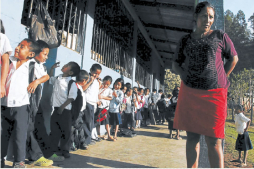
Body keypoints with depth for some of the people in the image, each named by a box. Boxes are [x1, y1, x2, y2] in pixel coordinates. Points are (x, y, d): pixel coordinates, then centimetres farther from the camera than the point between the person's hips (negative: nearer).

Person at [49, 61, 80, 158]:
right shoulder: (57, 79, 11)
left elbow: (72, 97, -15)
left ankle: (65, 151, 17)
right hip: (55, 109, 6)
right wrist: (52, 68, 21)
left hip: (65, 110, -5)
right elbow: (50, 78, 32)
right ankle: (54, 150, 25)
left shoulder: (71, 83, -9)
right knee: (54, 131, 12)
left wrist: (62, 107, -22)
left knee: (66, 131, 4)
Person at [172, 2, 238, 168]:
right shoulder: (186, 40, 12)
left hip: (214, 93, -2)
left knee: (213, 140, -2)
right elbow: (176, 63, 17)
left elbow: (233, 58, 12)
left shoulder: (220, 36, 8)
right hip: (189, 93, 2)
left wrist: (220, 78, 3)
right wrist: (185, 76, 0)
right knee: (192, 136, 7)